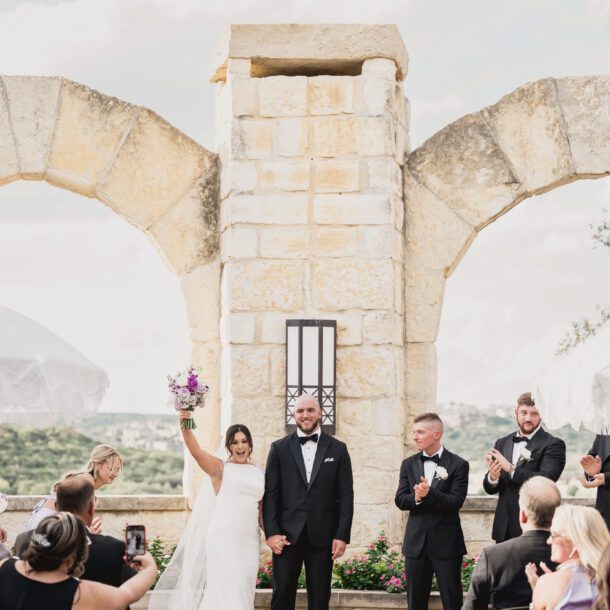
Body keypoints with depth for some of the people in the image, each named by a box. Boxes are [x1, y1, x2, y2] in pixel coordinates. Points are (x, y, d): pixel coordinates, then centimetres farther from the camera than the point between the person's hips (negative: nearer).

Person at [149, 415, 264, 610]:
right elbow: (196, 450, -17)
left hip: (249, 541, 4)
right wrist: (185, 426, -34)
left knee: (243, 592, 8)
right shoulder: (220, 468, 0)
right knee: (225, 589, -7)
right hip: (223, 539, -4)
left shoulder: (259, 473, 12)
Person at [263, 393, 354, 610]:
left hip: (322, 536, 0)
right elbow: (270, 493, 3)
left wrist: (342, 535, -4)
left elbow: (346, 495, 3)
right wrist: (271, 532, -7)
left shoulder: (338, 449, 7)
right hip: (287, 535, 0)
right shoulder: (279, 448, 7)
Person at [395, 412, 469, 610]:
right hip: (416, 542, 4)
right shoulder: (409, 464, 9)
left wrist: (430, 493, -27)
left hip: (446, 543, -4)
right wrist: (416, 497, -19)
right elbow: (400, 500, 2)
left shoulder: (458, 465, -5)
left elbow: (455, 502, -13)